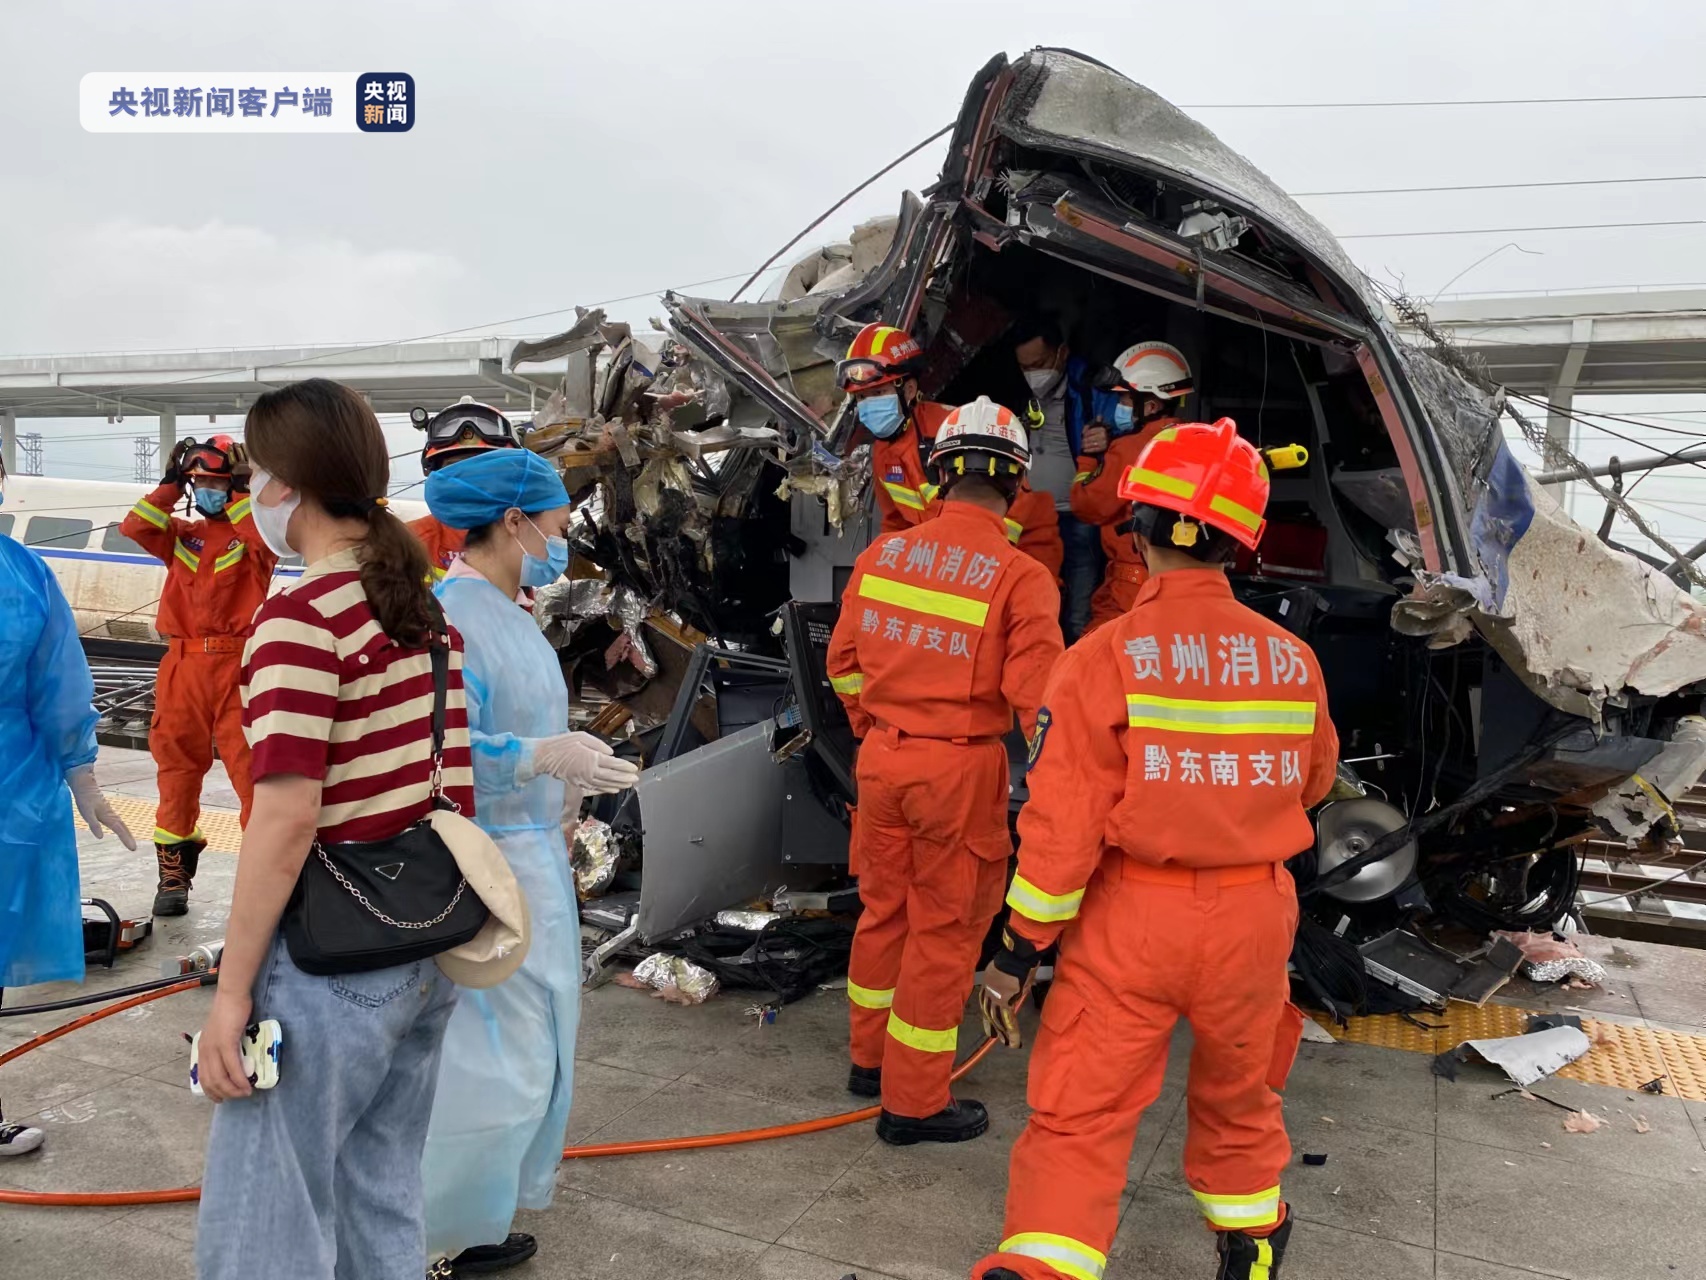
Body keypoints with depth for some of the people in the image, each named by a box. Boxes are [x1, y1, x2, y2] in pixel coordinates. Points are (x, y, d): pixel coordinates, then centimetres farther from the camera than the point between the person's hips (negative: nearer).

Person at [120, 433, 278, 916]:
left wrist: (237, 495, -10)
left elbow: (268, 535, -20)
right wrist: (170, 485, 1)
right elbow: (134, 528, 2)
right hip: (183, 662, 5)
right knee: (177, 761, 10)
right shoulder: (183, 534, 16)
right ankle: (174, 869, 21)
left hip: (237, 662, -5)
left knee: (250, 764, -5)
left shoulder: (251, 533, 3)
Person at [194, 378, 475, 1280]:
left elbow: (287, 821, -21)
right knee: (383, 1204, 21)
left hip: (332, 963, -8)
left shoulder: (298, 619, -16)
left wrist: (231, 989, -13)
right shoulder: (423, 605, 8)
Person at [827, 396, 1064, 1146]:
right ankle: (914, 1103, 22)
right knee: (943, 929, 9)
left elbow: (844, 662, 8)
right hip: (962, 769, -5)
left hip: (883, 756, 5)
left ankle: (871, 1057, 40)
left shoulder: (882, 555, -1)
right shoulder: (1021, 578, -16)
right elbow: (1037, 702, -17)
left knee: (884, 907, 21)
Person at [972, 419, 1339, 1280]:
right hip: (1253, 919, 4)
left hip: (1131, 918, -4)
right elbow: (1311, 785, 13)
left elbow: (1063, 823, -17)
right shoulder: (1292, 659, -4)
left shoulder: (1107, 657, -17)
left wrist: (1018, 950, -8)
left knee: (1078, 1114, 4)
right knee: (1236, 1096, 26)